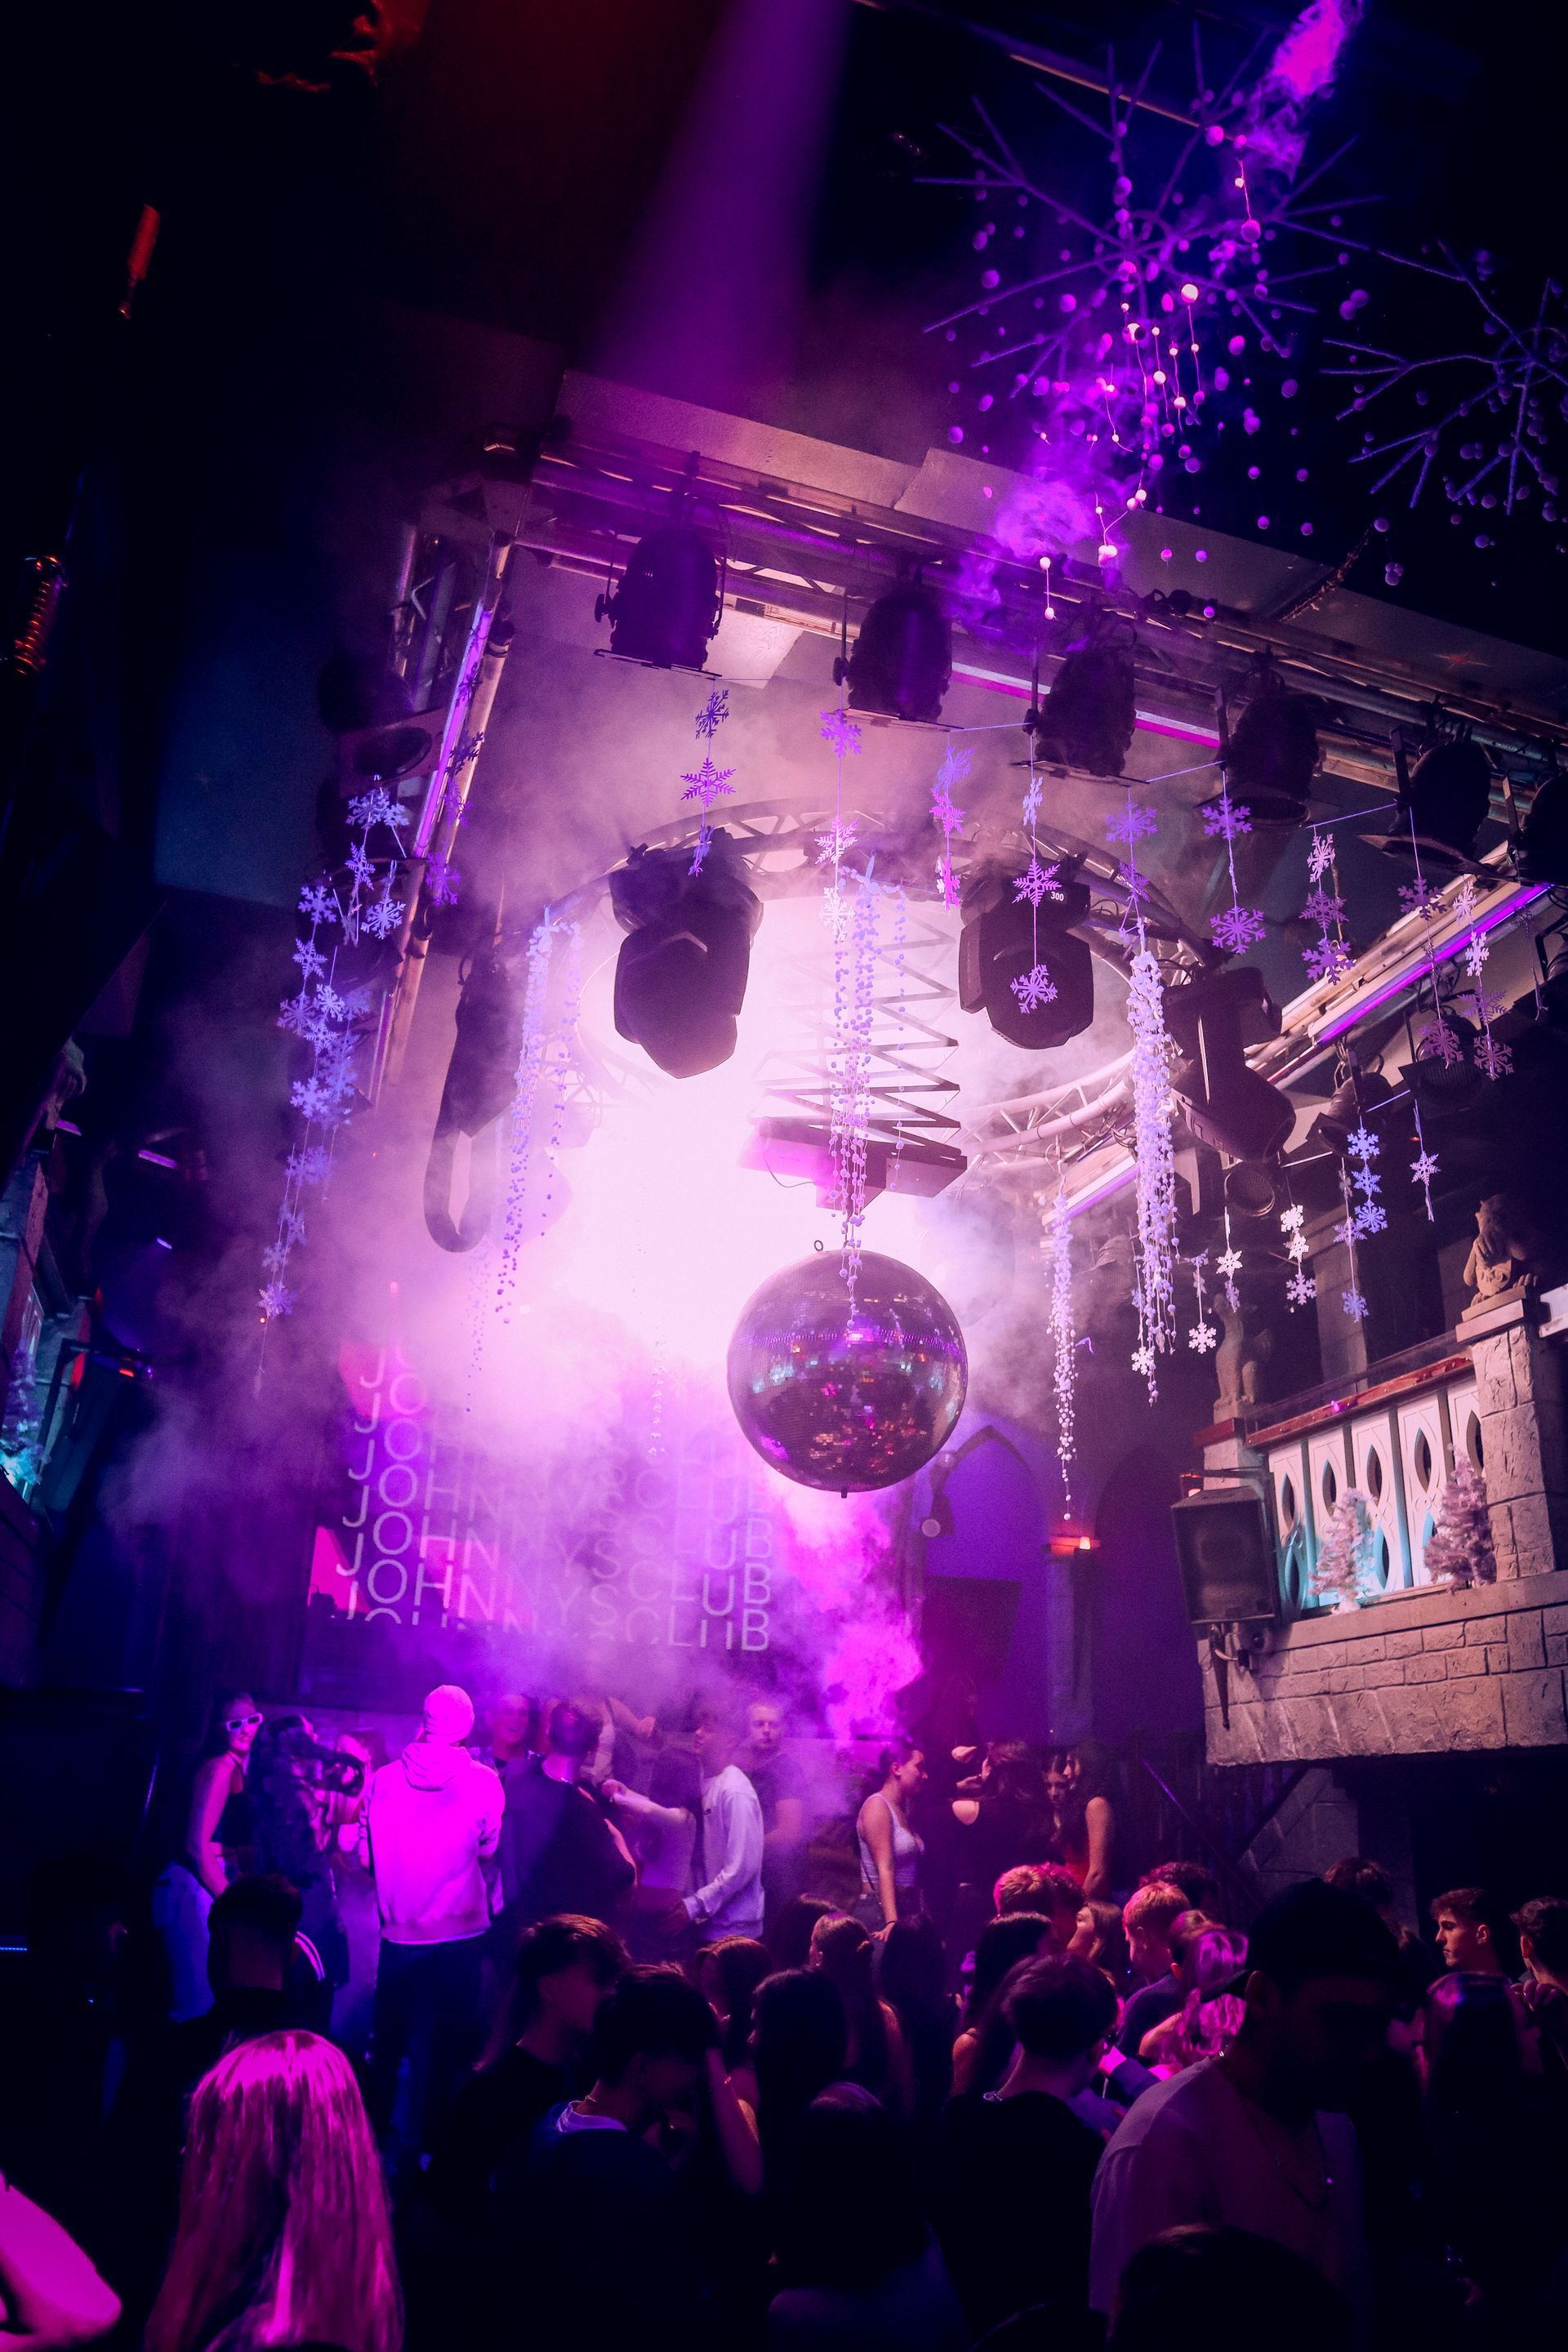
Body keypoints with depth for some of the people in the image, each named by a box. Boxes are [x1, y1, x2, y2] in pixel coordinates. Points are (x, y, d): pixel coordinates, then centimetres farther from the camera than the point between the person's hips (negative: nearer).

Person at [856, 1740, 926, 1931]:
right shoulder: (877, 1806, -10)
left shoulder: (903, 1810, 15)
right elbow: (885, 1869, -19)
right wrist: (892, 1922, -25)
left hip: (908, 1910, 8)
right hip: (880, 1912, -8)